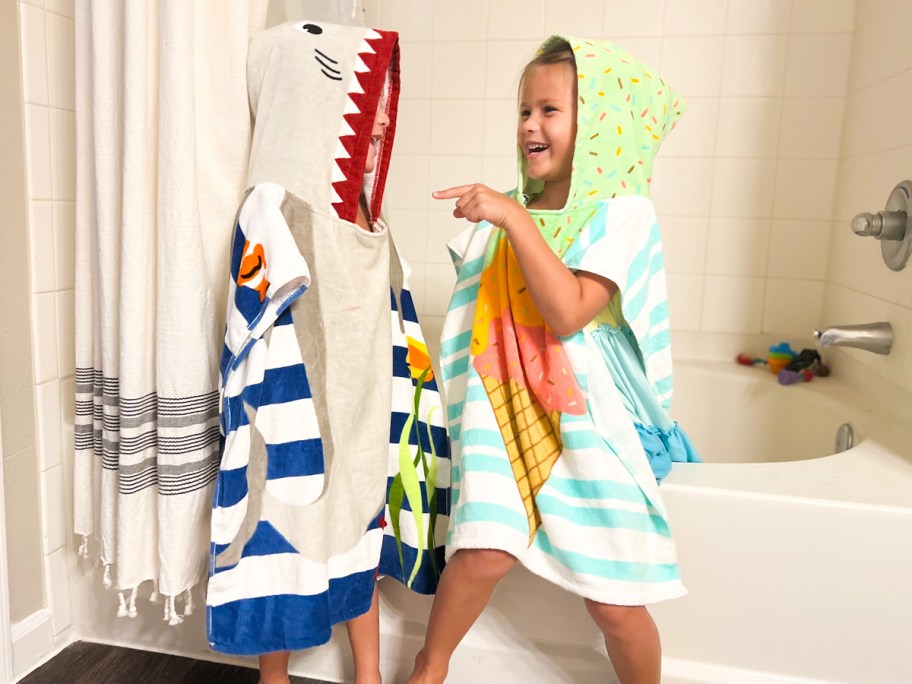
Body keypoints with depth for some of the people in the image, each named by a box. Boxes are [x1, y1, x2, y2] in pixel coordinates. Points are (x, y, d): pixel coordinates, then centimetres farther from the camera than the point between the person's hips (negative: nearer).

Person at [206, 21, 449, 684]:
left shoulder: (365, 219, 7)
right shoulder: (273, 211, -15)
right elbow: (258, 344, -17)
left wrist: (405, 403, 12)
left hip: (363, 416, 7)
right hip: (299, 427, -7)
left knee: (361, 540, 18)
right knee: (288, 546, 9)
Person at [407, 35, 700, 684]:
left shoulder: (624, 212, -6)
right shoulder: (508, 214, 9)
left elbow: (567, 313, -21)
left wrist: (515, 219, -22)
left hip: (587, 413, -2)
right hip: (505, 405, 3)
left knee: (615, 599, -2)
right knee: (486, 552, -15)